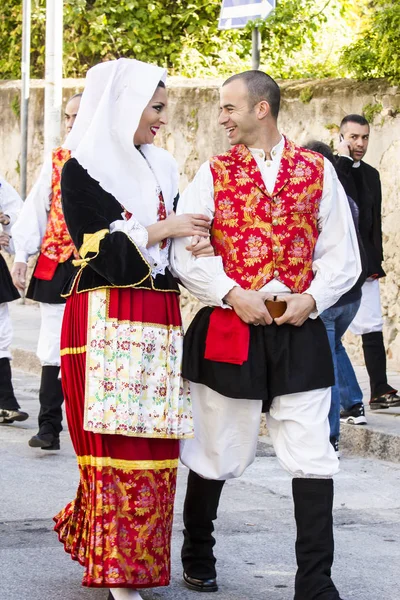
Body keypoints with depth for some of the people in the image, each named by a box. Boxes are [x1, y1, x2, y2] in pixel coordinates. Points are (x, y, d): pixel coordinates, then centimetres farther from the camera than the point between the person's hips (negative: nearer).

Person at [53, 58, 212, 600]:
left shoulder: (160, 167, 16)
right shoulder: (83, 169, -4)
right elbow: (98, 250, -11)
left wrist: (193, 244, 0)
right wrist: (161, 231, -9)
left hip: (159, 321, 7)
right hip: (107, 322, -6)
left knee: (153, 445, 3)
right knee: (116, 444, -7)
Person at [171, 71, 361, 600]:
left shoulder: (317, 171, 6)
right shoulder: (214, 173, 5)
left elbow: (342, 254, 5)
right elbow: (184, 251, -4)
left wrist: (311, 298, -10)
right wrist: (233, 294, -16)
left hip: (299, 332, 0)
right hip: (228, 331, 0)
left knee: (314, 458, -3)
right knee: (217, 452, 9)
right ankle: (197, 556, 31)